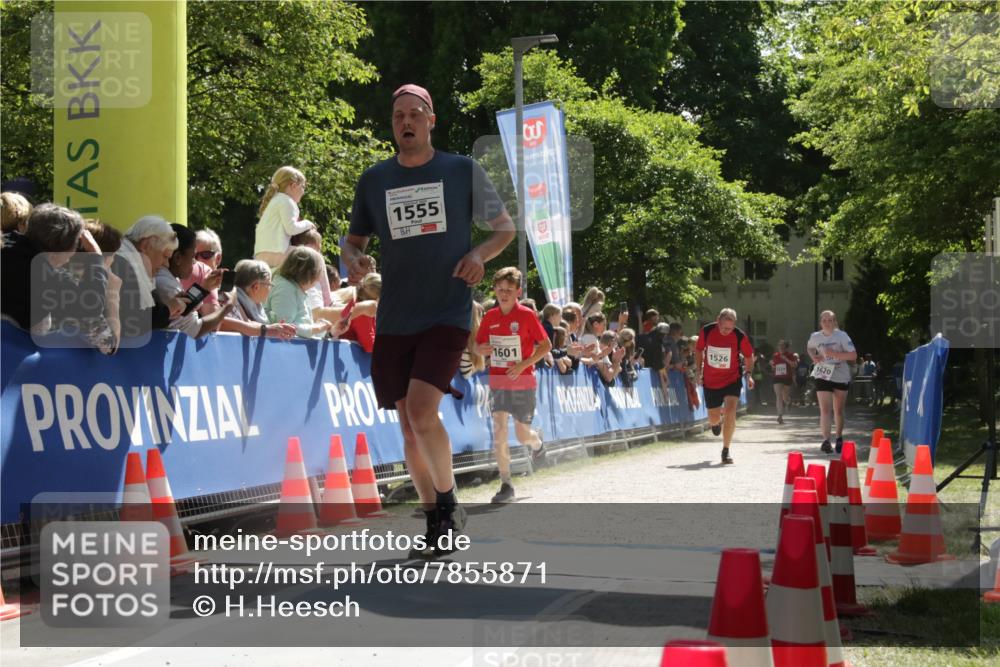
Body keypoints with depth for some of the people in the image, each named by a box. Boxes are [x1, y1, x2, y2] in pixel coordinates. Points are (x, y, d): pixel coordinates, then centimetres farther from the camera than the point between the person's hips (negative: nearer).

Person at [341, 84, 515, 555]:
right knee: (409, 428, 6)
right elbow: (353, 240, 17)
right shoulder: (373, 181, 8)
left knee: (422, 412, -21)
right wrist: (353, 260, -7)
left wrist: (480, 253, -11)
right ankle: (435, 519, 22)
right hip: (394, 321, 4)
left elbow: (505, 225, 9)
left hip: (447, 315, -4)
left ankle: (448, 502, 1)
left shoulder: (463, 171, 2)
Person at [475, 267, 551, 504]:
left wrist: (523, 364, -16)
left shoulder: (527, 315, -8)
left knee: (523, 435, 4)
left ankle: (538, 444, 41)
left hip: (523, 382, -3)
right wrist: (482, 349, -11)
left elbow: (546, 345, -5)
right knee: (499, 434, -7)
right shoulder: (489, 317, 4)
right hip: (497, 382, 3)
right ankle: (506, 485, -2)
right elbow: (478, 346, 14)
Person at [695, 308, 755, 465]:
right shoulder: (707, 331, -12)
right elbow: (699, 350, 6)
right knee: (713, 419, 10)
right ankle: (717, 422, 52)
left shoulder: (740, 336, -15)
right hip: (710, 381, 2)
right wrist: (698, 371, 2)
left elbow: (749, 356, 0)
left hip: (732, 379, -2)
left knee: (730, 411, -21)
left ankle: (726, 451, -9)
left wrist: (748, 373, -15)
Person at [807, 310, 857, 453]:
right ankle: (826, 440, -15)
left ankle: (839, 438, 32)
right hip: (823, 376, 0)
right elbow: (810, 348, 22)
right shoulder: (815, 337, -2)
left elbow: (853, 356, -16)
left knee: (838, 410, 13)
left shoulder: (842, 336, -10)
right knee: (825, 410, -12)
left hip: (841, 377, 0)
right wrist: (814, 356, 0)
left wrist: (834, 354, -26)